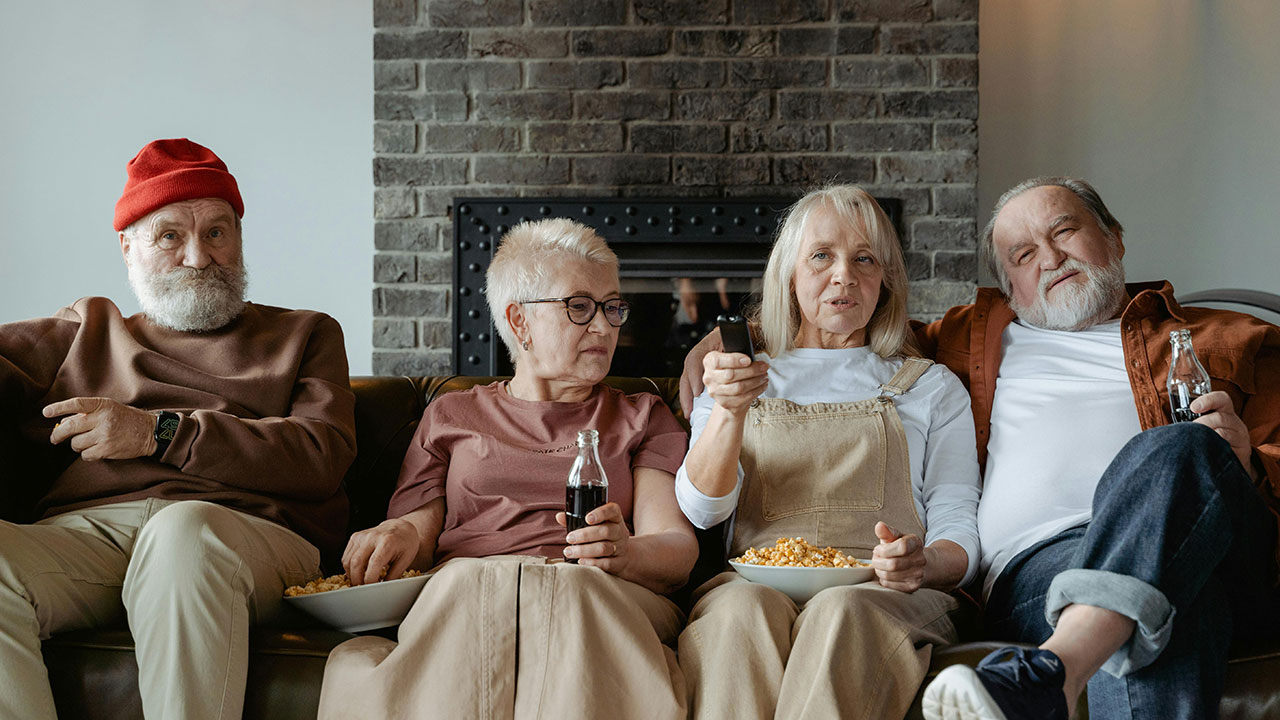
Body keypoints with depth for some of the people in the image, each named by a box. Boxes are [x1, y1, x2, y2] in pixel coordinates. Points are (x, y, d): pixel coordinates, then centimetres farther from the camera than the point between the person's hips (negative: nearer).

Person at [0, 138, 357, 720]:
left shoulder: (302, 334, 25)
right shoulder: (88, 329, 33)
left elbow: (323, 458, 7)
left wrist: (160, 433, 0)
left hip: (252, 529, -2)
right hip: (86, 530, 2)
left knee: (184, 531, -39)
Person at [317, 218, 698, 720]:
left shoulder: (642, 418, 26)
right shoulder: (451, 415, 28)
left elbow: (678, 548, 9)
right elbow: (419, 522, 16)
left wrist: (627, 554, -17)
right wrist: (400, 533, -11)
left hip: (598, 600, 0)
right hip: (454, 600, 1)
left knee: (571, 588, -38)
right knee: (470, 579, -37)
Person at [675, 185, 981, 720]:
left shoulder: (932, 389, 24)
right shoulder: (739, 379, 24)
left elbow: (959, 528, 12)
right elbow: (703, 510, 5)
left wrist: (926, 563, -14)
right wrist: (729, 412, -15)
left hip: (883, 598, 0)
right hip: (756, 584, 1)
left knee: (841, 613, -38)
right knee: (741, 608, -37)